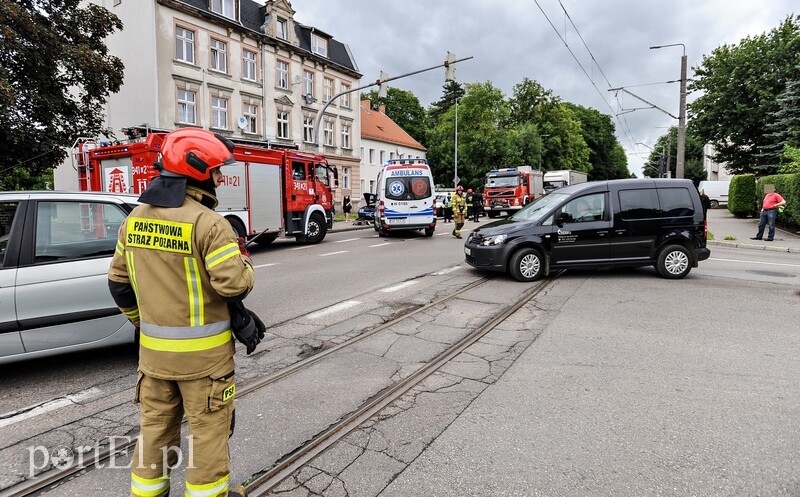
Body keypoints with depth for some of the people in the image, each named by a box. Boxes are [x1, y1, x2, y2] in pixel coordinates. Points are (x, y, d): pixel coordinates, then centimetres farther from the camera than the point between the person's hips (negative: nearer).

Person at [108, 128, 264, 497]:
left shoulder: (135, 219, 4)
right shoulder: (207, 223, -19)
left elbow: (119, 281, 11)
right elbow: (234, 285, -23)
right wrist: (243, 259, -2)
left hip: (153, 348, 7)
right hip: (202, 351, -6)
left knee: (156, 423, 21)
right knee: (208, 427, 10)